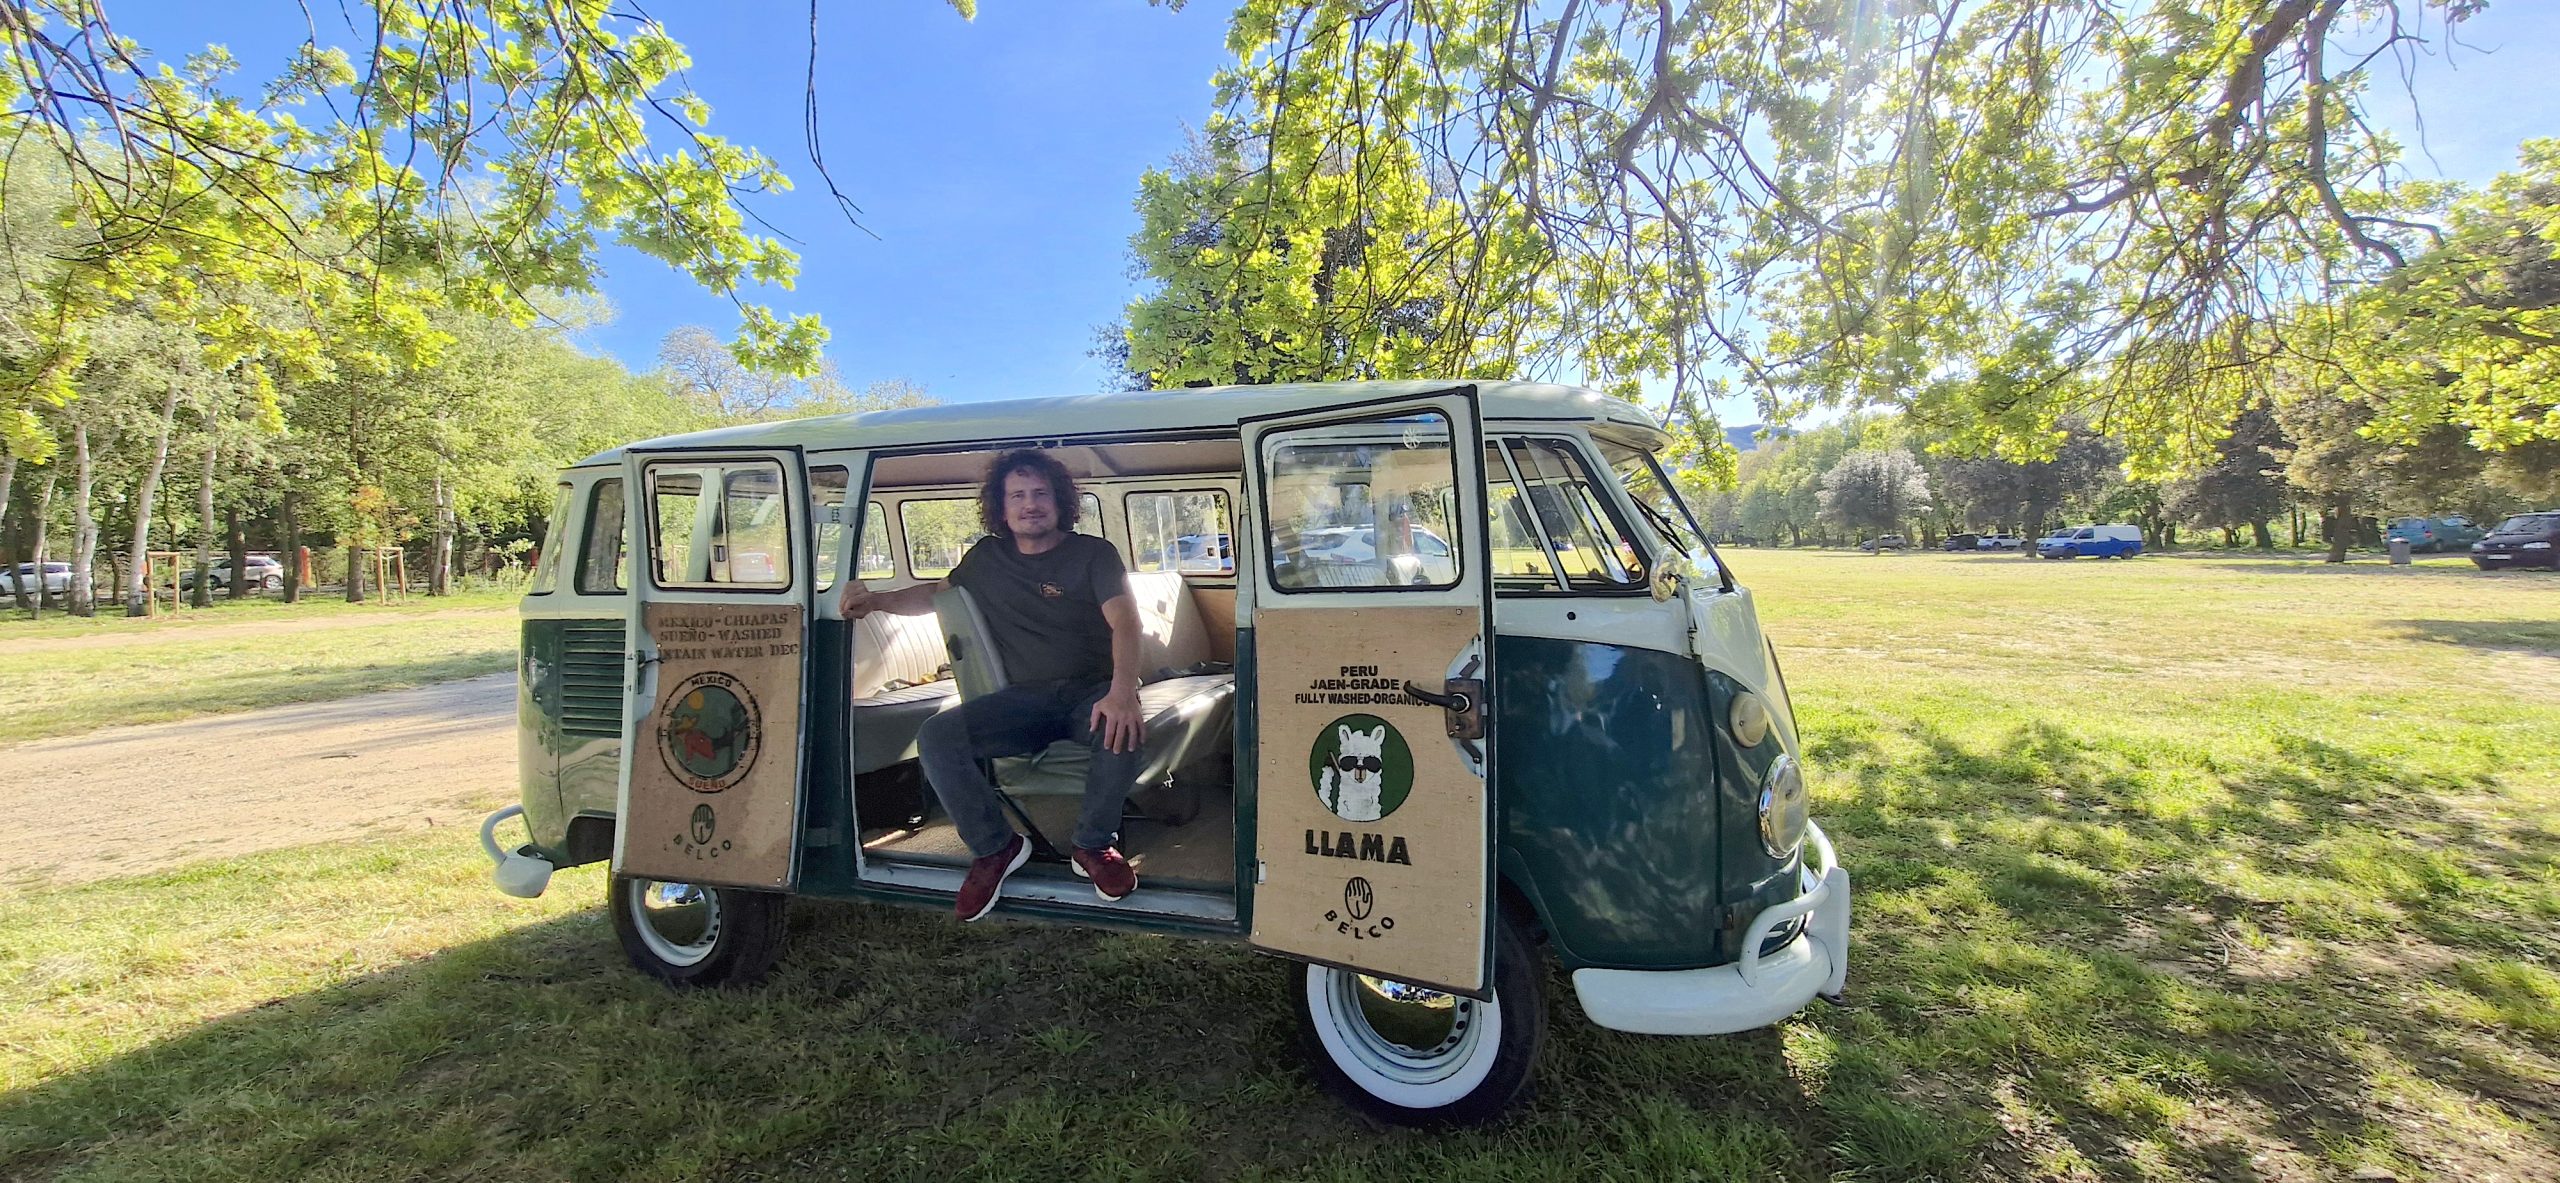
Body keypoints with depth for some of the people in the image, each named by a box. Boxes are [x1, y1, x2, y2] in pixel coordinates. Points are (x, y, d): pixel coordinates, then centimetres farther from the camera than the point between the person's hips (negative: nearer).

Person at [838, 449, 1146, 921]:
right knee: (935, 737, -22)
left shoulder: (1093, 553, 0)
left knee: (1122, 731, -38)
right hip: (1025, 700, 3)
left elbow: (1124, 622, -13)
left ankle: (1094, 845, -11)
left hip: (1092, 691, -3)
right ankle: (995, 847, -3)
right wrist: (876, 600, 9)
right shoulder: (987, 558, 14)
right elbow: (937, 591, 30)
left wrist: (1123, 691, -32)